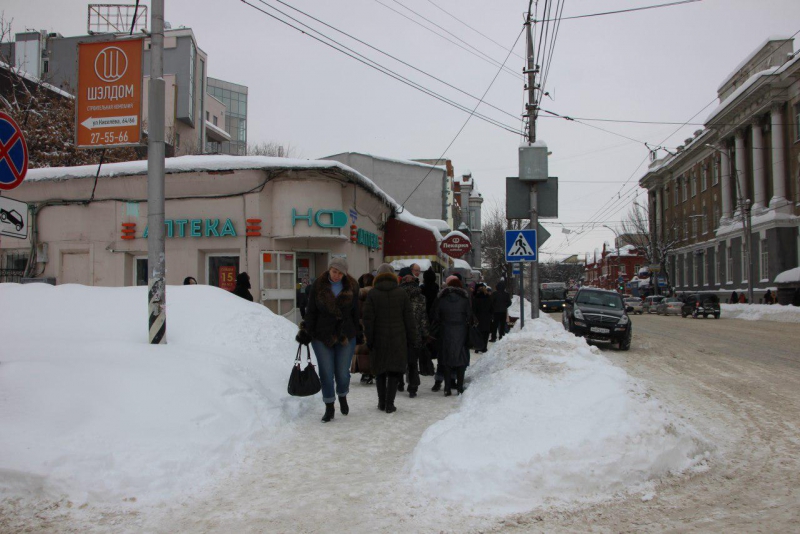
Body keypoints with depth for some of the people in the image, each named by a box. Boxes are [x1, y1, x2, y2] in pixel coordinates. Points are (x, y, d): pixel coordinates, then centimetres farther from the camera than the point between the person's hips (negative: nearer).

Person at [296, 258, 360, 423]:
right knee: (326, 373, 1)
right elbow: (310, 312, 0)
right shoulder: (318, 286, -3)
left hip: (345, 336, 1)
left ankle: (342, 397, 34)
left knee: (343, 373, 4)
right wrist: (306, 332, -3)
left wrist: (359, 334, 7)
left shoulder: (351, 287, 1)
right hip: (322, 337, -1)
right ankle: (329, 407, 15)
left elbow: (356, 312, 6)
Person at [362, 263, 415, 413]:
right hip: (398, 339, 0)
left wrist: (369, 339, 1)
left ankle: (382, 402, 17)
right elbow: (409, 318, 3)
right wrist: (410, 339, 9)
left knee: (380, 371, 12)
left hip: (379, 339, 0)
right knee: (394, 371, 3)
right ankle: (389, 403, 0)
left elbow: (368, 319, -5)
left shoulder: (372, 294, -3)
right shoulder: (402, 294, 1)